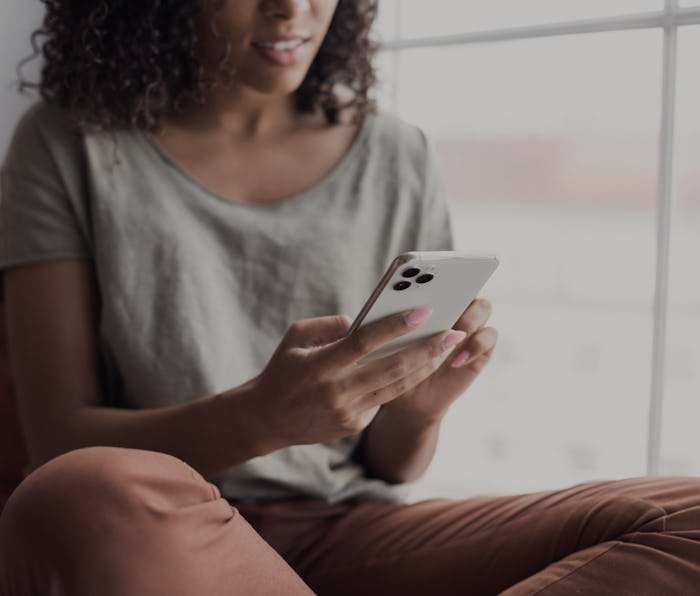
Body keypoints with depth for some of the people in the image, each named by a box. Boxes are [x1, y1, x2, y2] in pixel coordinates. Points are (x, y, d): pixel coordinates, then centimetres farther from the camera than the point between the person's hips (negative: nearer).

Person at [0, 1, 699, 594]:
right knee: (79, 498, -39)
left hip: (350, 535, 3)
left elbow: (391, 465, 12)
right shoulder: (70, 145, 2)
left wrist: (417, 409, -12)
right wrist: (259, 417, -23)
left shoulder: (398, 160, 9)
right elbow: (57, 438, -6)